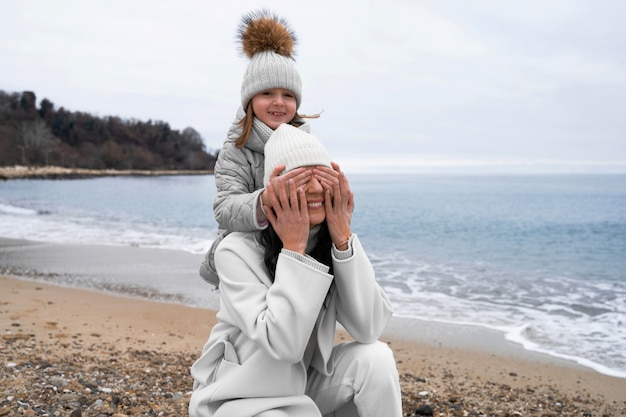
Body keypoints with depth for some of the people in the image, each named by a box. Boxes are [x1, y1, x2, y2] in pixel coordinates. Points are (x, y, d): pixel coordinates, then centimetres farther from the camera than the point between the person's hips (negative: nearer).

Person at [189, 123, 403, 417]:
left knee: (375, 357, -22)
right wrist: (294, 249, -32)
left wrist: (343, 238, -26)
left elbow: (369, 329, -20)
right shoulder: (238, 251, -22)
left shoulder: (333, 243, -9)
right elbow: (283, 345, -31)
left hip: (304, 384, 5)